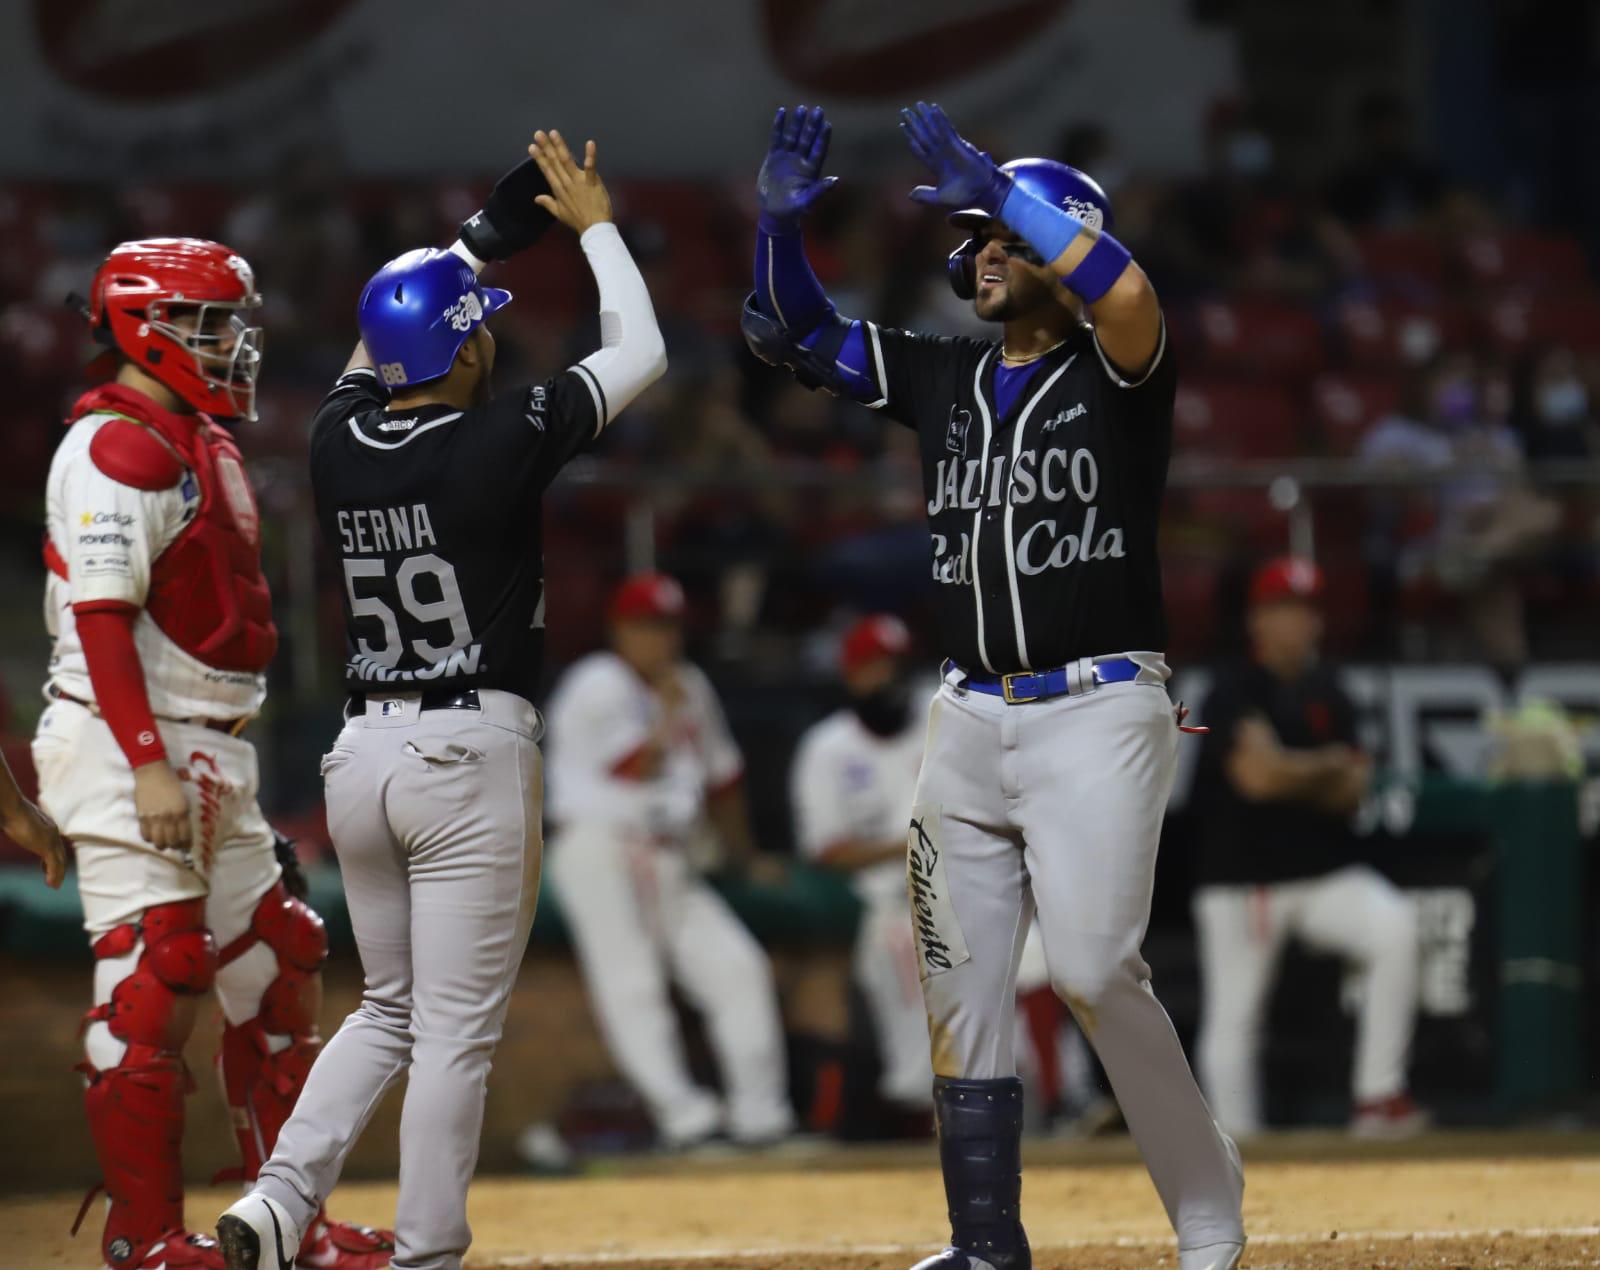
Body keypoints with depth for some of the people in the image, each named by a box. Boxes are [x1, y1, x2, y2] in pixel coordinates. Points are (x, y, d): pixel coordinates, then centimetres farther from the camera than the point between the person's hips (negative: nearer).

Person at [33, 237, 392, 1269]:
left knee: (279, 970, 11)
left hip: (210, 754, 10)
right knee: (156, 984, -9)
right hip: (135, 751, -10)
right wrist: (149, 767, -25)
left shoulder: (205, 447, 17)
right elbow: (100, 618, -20)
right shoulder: (120, 450, -14)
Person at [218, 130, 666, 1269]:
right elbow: (641, 352, 2)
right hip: (473, 754, -6)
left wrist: (495, 227, 27)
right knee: (456, 1033, -1)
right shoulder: (499, 442, -12)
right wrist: (594, 225, 15)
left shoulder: (341, 439, 3)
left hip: (363, 753, 6)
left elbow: (392, 326, 25)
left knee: (392, 1011, 18)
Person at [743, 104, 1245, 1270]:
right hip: (970, 723, 7)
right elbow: (799, 335, 16)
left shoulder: (1113, 371, -5)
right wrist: (782, 221, -1)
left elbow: (1123, 293, -28)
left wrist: (998, 189, -22)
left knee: (1095, 972, -18)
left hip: (1098, 714, -7)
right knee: (962, 985, 5)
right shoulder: (946, 378, 13)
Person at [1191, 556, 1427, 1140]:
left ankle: (1378, 1094, -19)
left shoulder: (1327, 693, 9)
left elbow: (1351, 794, 2)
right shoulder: (1235, 692, -9)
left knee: (1395, 927, -22)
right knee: (1231, 1022, -1)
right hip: (1240, 882, -4)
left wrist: (1291, 774, -15)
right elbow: (1257, 775, -23)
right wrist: (1326, 768, -7)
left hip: (1325, 872, 4)